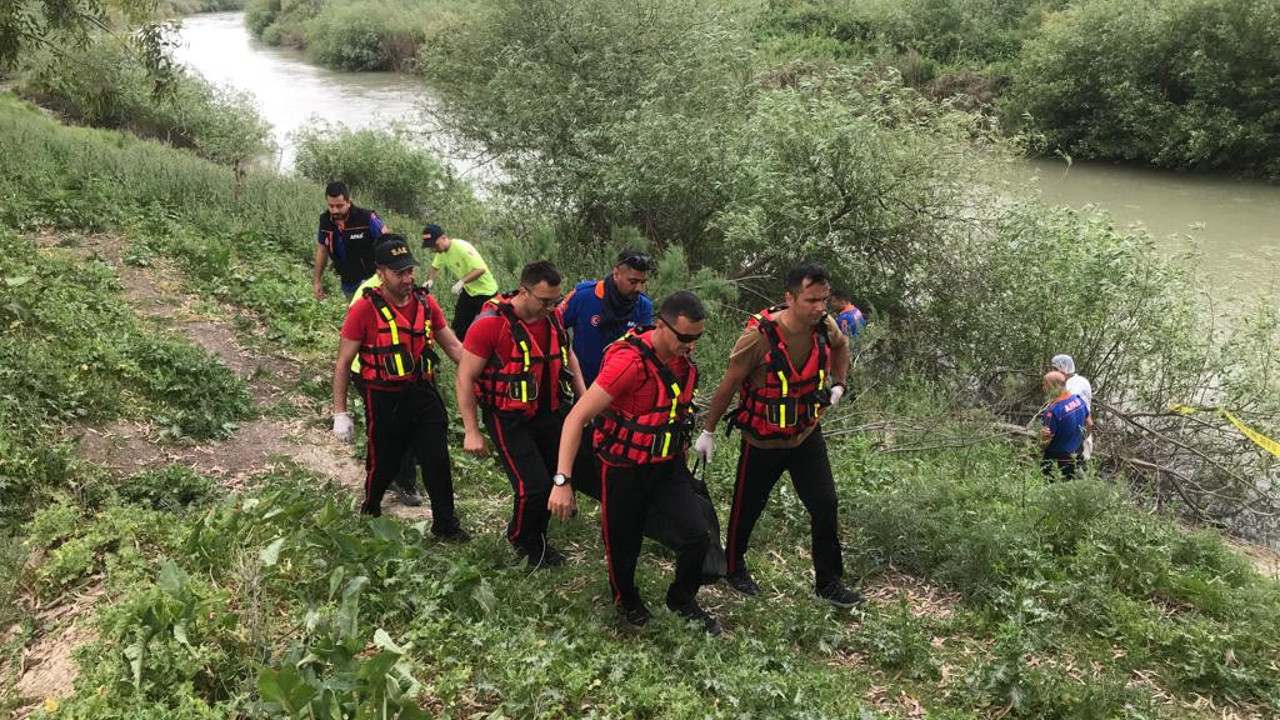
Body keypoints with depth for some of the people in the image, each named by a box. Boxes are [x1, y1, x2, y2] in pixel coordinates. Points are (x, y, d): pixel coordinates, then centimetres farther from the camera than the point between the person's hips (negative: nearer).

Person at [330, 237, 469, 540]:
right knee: (383, 464, 12)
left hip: (424, 393, 3)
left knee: (437, 460, 3)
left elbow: (454, 346, 8)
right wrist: (340, 413, -8)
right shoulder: (365, 309, -13)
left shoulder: (425, 303, -1)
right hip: (385, 399, -3)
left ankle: (445, 523, 19)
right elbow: (343, 363, -7)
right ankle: (370, 511, 41)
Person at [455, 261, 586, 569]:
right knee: (534, 486, -12)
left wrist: (583, 395, 10)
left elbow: (566, 352, 18)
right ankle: (521, 541, 18)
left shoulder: (552, 315, -2)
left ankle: (538, 539, 34)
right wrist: (472, 431, -15)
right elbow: (465, 377, -15)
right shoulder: (490, 323, -20)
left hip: (551, 413, 6)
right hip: (510, 419, -6)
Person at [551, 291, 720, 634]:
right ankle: (626, 599, 43)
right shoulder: (629, 361, -29)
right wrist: (562, 481, -35)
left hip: (668, 465, 6)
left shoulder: (683, 359, -6)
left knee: (698, 535, -3)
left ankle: (682, 601, 25)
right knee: (624, 545, 10)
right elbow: (577, 417, -30)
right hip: (625, 469, -5)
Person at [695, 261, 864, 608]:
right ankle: (734, 567, 39)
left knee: (825, 506, 2)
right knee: (747, 509, 13)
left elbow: (841, 345, 16)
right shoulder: (759, 335, -28)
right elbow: (728, 385, -16)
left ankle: (829, 582, 17)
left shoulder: (825, 326, -12)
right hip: (764, 442, -4)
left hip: (807, 436, 4)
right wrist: (708, 431, -8)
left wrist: (838, 384, 7)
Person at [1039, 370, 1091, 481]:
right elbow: (1090, 424, 7)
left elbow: (1046, 440, -23)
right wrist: (1081, 441, 20)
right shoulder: (1078, 399, -6)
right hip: (1075, 452, 8)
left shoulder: (1053, 410, -30)